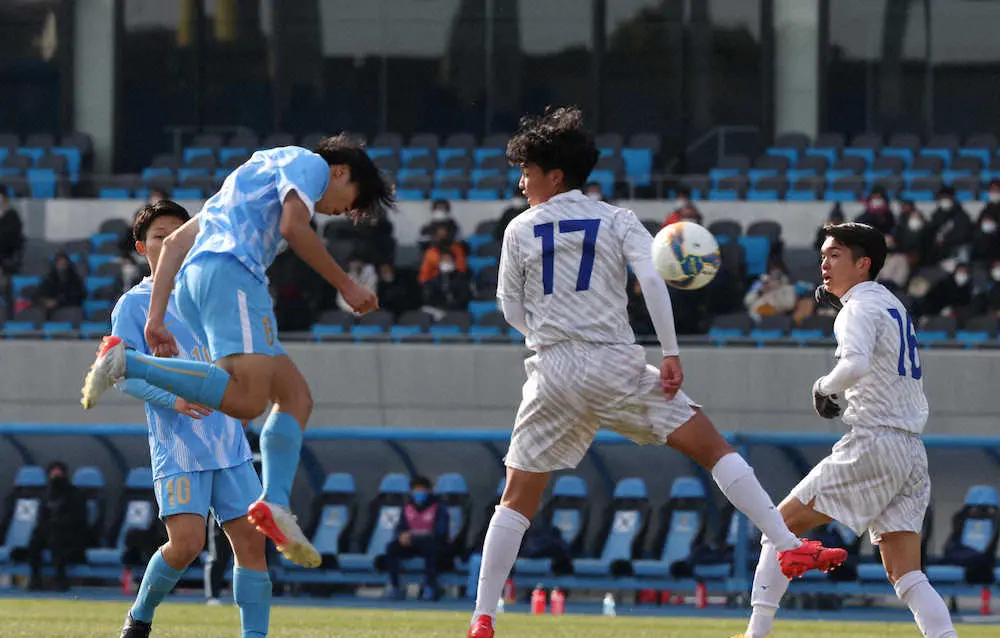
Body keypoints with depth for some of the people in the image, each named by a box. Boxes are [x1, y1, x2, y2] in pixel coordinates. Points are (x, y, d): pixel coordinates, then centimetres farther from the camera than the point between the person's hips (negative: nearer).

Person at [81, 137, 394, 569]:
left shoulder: (250, 178, 39)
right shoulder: (310, 165, 13)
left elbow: (175, 242, 31)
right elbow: (294, 228, -7)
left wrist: (156, 318, 22)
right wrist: (345, 286, 3)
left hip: (191, 286, 10)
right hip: (230, 273, -10)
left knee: (296, 395, 8)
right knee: (247, 400, -24)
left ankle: (274, 504, -8)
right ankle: (125, 362, -26)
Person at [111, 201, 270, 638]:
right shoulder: (134, 304, 2)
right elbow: (124, 373, -8)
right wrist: (173, 398, -22)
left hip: (228, 443, 5)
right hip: (177, 448, -5)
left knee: (250, 539, -4)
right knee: (187, 541, -17)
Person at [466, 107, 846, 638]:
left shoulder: (520, 232, 7)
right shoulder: (617, 221, 5)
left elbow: (512, 311, 11)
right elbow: (652, 280, -9)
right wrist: (671, 354, -8)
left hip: (552, 373, 1)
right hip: (615, 365, -1)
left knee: (517, 500, 8)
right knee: (713, 447, 4)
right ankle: (790, 548, -7)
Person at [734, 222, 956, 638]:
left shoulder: (860, 309, -8)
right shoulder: (891, 304, 20)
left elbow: (855, 365, -28)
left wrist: (824, 387, -9)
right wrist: (838, 300, 29)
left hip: (874, 444, -8)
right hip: (913, 453, 8)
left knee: (781, 525, 2)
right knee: (906, 577, 2)